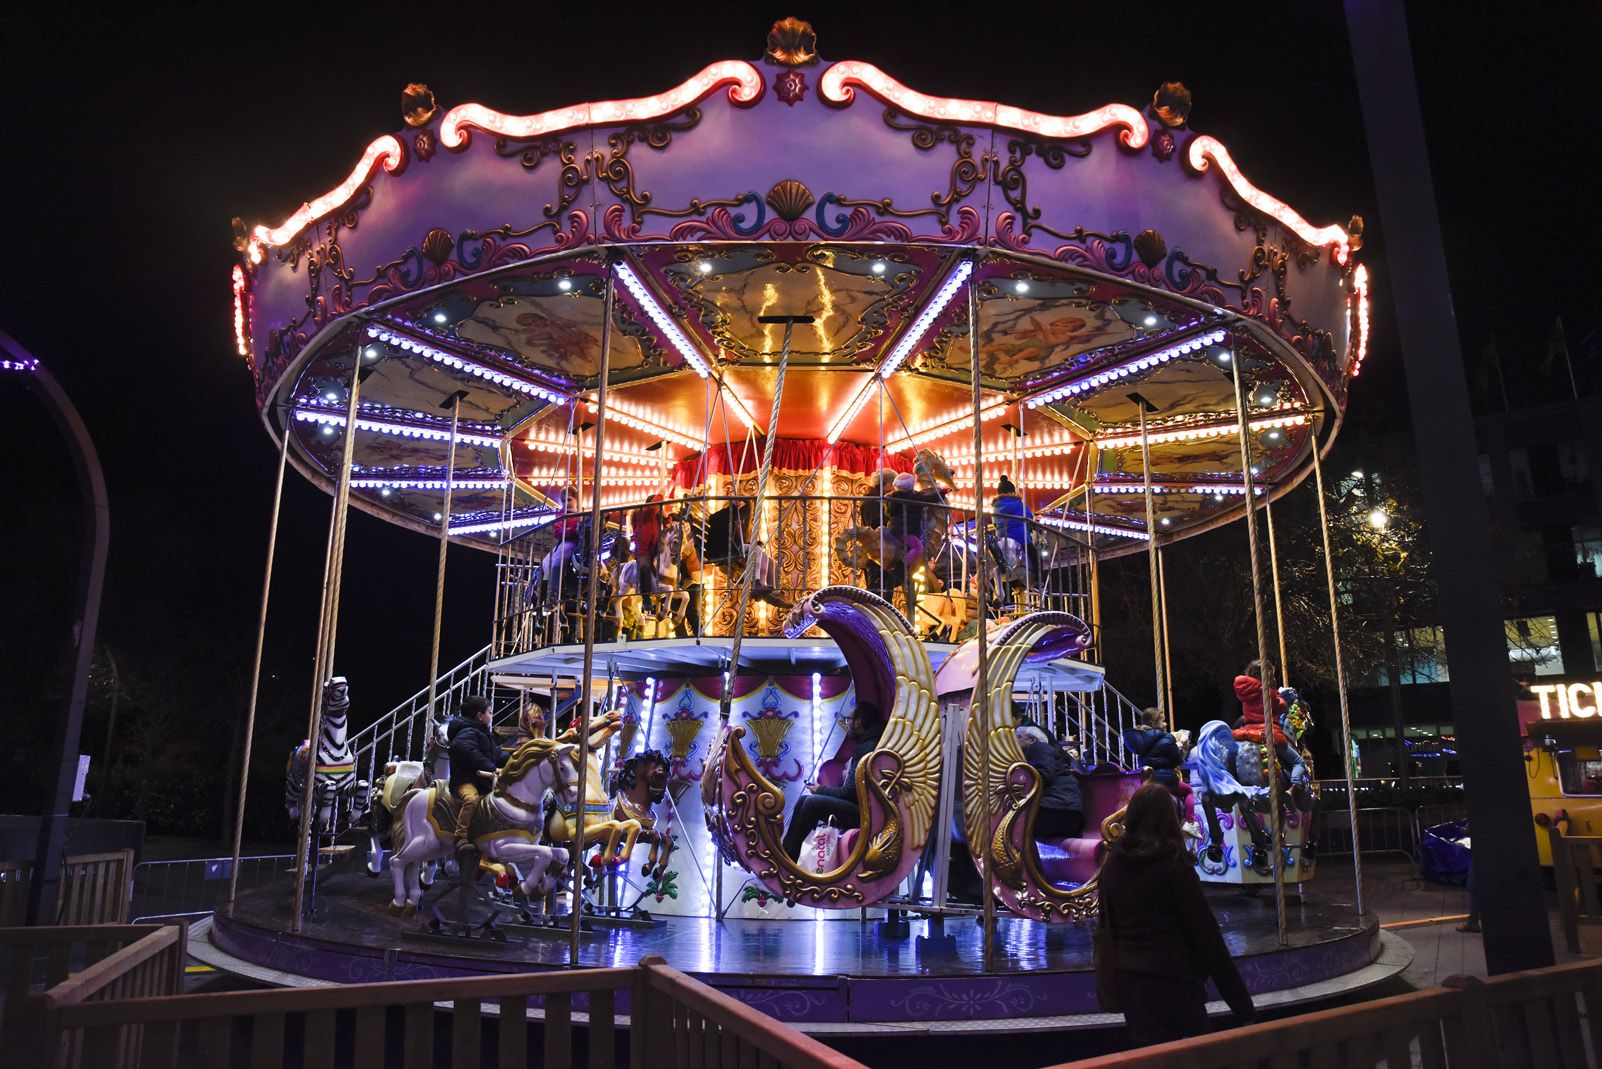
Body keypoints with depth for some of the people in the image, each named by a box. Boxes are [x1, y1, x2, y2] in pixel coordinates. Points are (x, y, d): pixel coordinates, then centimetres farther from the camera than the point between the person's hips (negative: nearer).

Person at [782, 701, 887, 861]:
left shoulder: (868, 748, -17)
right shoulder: (865, 745, 18)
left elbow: (850, 792, -17)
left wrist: (820, 790, -3)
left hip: (863, 813, -11)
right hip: (856, 807, 11)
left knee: (812, 802, -18)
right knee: (805, 799, 5)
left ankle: (788, 857, -7)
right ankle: (785, 851, 4)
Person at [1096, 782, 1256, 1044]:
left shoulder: (1112, 863, 5)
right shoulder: (1173, 864, -12)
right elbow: (1205, 932, -13)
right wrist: (1242, 1005, -9)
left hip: (1128, 980, 6)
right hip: (1172, 979, -6)